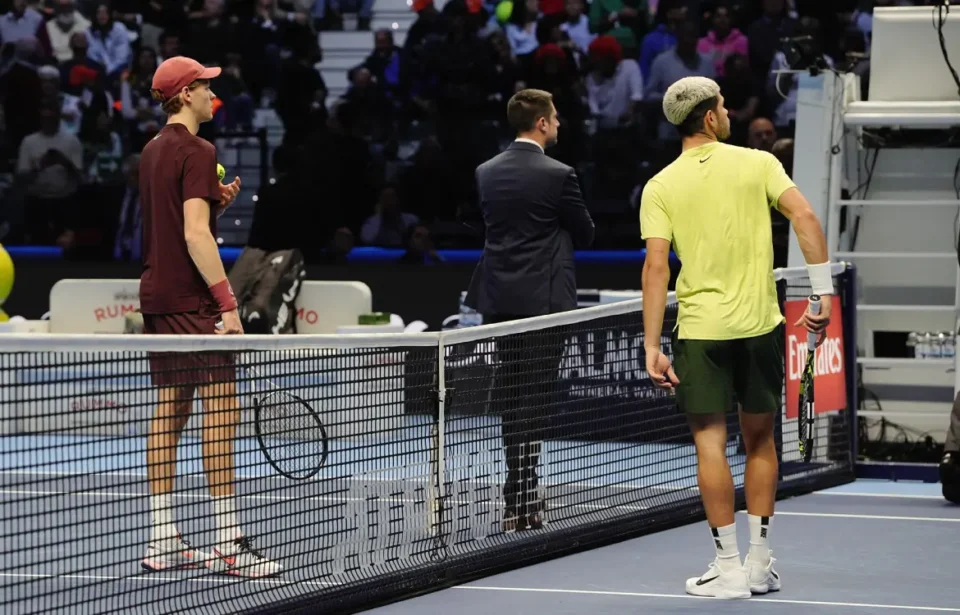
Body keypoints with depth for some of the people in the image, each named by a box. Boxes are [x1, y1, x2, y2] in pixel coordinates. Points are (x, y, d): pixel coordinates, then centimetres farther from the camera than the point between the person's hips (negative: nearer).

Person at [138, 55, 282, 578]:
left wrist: (217, 203, 12)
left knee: (168, 411, 9)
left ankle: (162, 540, 8)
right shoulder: (196, 151, -12)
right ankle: (228, 542, -13)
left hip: (157, 296, 9)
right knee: (221, 408, -10)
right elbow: (196, 235, -20)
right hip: (191, 298, -9)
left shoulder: (153, 150, 15)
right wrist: (227, 302, -21)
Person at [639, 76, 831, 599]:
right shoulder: (758, 164, 1)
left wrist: (652, 347, -8)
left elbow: (656, 266, -9)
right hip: (761, 323, 2)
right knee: (759, 440, 14)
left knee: (711, 443, 1)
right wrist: (823, 294, -8)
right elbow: (804, 217, -11)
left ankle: (729, 566, 1)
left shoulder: (660, 187, -1)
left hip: (700, 331, -2)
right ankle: (760, 563, 18)